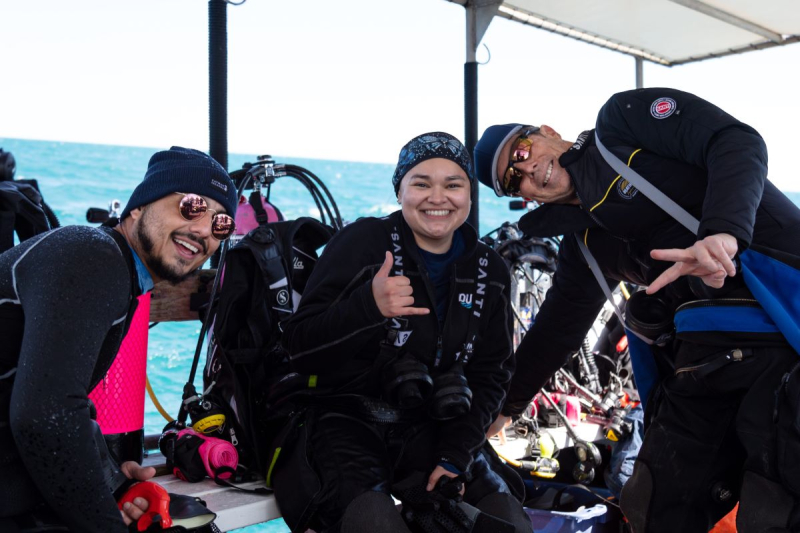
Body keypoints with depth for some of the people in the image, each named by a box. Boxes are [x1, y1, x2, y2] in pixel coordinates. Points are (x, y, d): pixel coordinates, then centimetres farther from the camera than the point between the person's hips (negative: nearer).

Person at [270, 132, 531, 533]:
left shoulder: (488, 271, 6)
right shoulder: (361, 243, -9)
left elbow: (491, 373, 10)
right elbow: (299, 348, -14)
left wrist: (457, 453, -4)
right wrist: (368, 305, -32)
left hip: (429, 426, 5)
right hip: (343, 416, -5)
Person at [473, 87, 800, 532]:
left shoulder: (623, 119, 0)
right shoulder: (582, 244, 16)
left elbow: (739, 143, -12)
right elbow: (556, 329, 25)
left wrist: (723, 229, -30)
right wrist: (505, 407, 31)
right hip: (715, 352, 7)